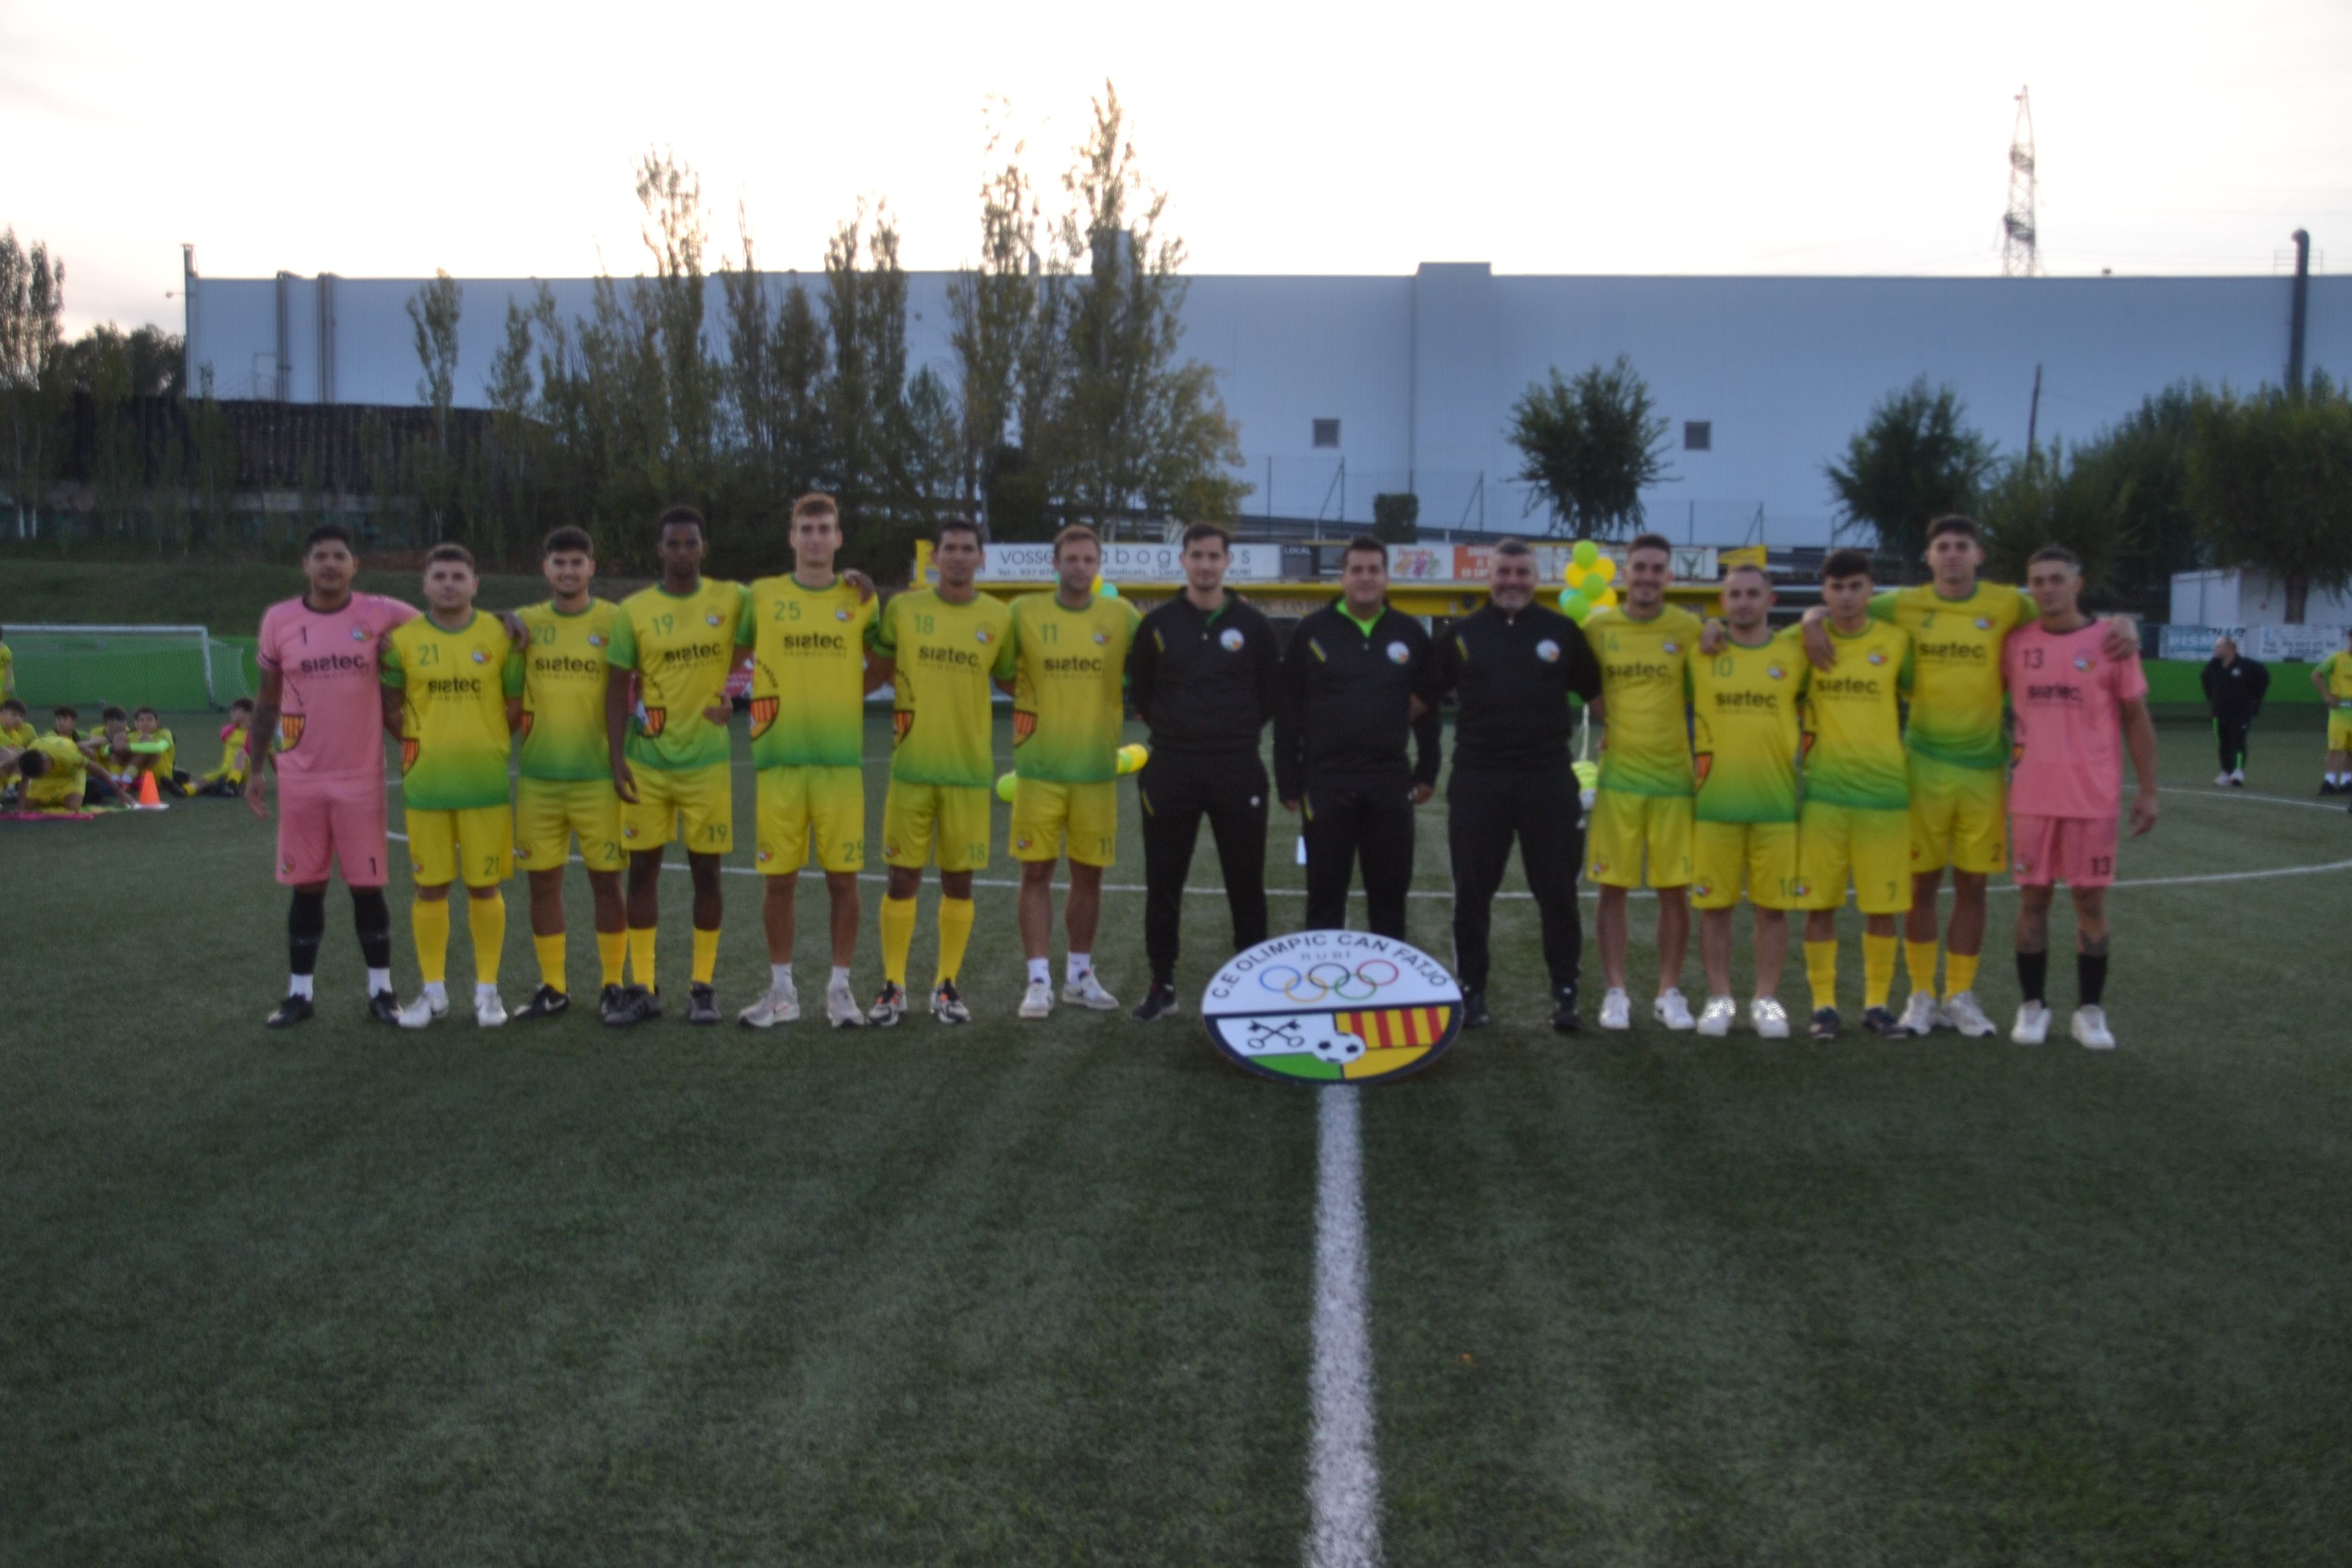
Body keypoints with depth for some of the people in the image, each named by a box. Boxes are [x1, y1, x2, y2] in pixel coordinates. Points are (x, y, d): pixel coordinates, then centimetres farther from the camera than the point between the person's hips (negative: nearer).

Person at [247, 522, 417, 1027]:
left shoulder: (381, 615, -4)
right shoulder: (278, 620, 1)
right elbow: (267, 700, 9)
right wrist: (254, 769, 9)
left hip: (362, 777, -1)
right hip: (301, 778, 1)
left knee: (367, 885, 4)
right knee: (306, 886, 7)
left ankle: (381, 991, 14)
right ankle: (299, 992, 17)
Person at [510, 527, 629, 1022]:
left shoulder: (615, 621, -2)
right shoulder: (524, 623, 6)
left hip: (599, 777, -3)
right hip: (536, 777, 3)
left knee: (606, 880, 2)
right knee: (543, 881, 6)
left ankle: (612, 985, 13)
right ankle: (553, 986, 17)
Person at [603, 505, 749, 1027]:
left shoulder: (732, 600, -1)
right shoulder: (634, 610, 1)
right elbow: (617, 689, 2)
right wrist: (617, 759, -4)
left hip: (708, 761, -1)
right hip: (646, 763, 1)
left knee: (706, 870, 3)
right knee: (643, 867, 3)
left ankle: (703, 985, 13)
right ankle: (643, 988, 11)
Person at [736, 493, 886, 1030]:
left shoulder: (861, 600, 6)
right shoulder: (762, 595, 5)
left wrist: (850, 693, 3)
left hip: (842, 760, 0)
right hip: (779, 759, 0)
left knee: (843, 878, 1)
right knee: (780, 879, 4)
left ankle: (840, 988, 13)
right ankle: (782, 991, 16)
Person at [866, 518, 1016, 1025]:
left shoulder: (1000, 617, 3)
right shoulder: (902, 608, 2)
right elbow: (878, 674, 10)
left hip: (969, 770, 1)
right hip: (910, 767, -1)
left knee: (959, 879, 6)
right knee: (903, 877, 2)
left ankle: (947, 986, 18)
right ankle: (893, 987, 12)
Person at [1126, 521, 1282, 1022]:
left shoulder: (1252, 624, 2)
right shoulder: (1158, 624, 2)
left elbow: (1272, 693, 10)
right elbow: (1140, 691, 12)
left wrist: (1238, 733, 8)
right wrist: (1174, 731, 10)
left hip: (1238, 771, -1)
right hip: (1169, 769, 1)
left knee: (1246, 883, 4)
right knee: (1163, 883, 5)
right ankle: (1162, 985, 15)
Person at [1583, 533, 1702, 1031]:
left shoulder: (1688, 628, -1)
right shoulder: (1597, 627, 2)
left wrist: (1703, 761, 3)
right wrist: (1612, 726, 6)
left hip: (1675, 780, 0)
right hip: (1617, 779, 0)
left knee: (1675, 892, 3)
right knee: (1613, 888, 2)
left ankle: (1669, 993, 16)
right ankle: (1616, 993, 13)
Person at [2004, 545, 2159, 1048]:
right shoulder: (2016, 644, 3)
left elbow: (2136, 718, 2)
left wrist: (2148, 790, -1)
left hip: (2093, 797, -2)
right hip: (2031, 797, 2)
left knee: (2090, 899, 4)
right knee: (2033, 899, 5)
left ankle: (2090, 1011, 13)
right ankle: (2033, 1007, 15)